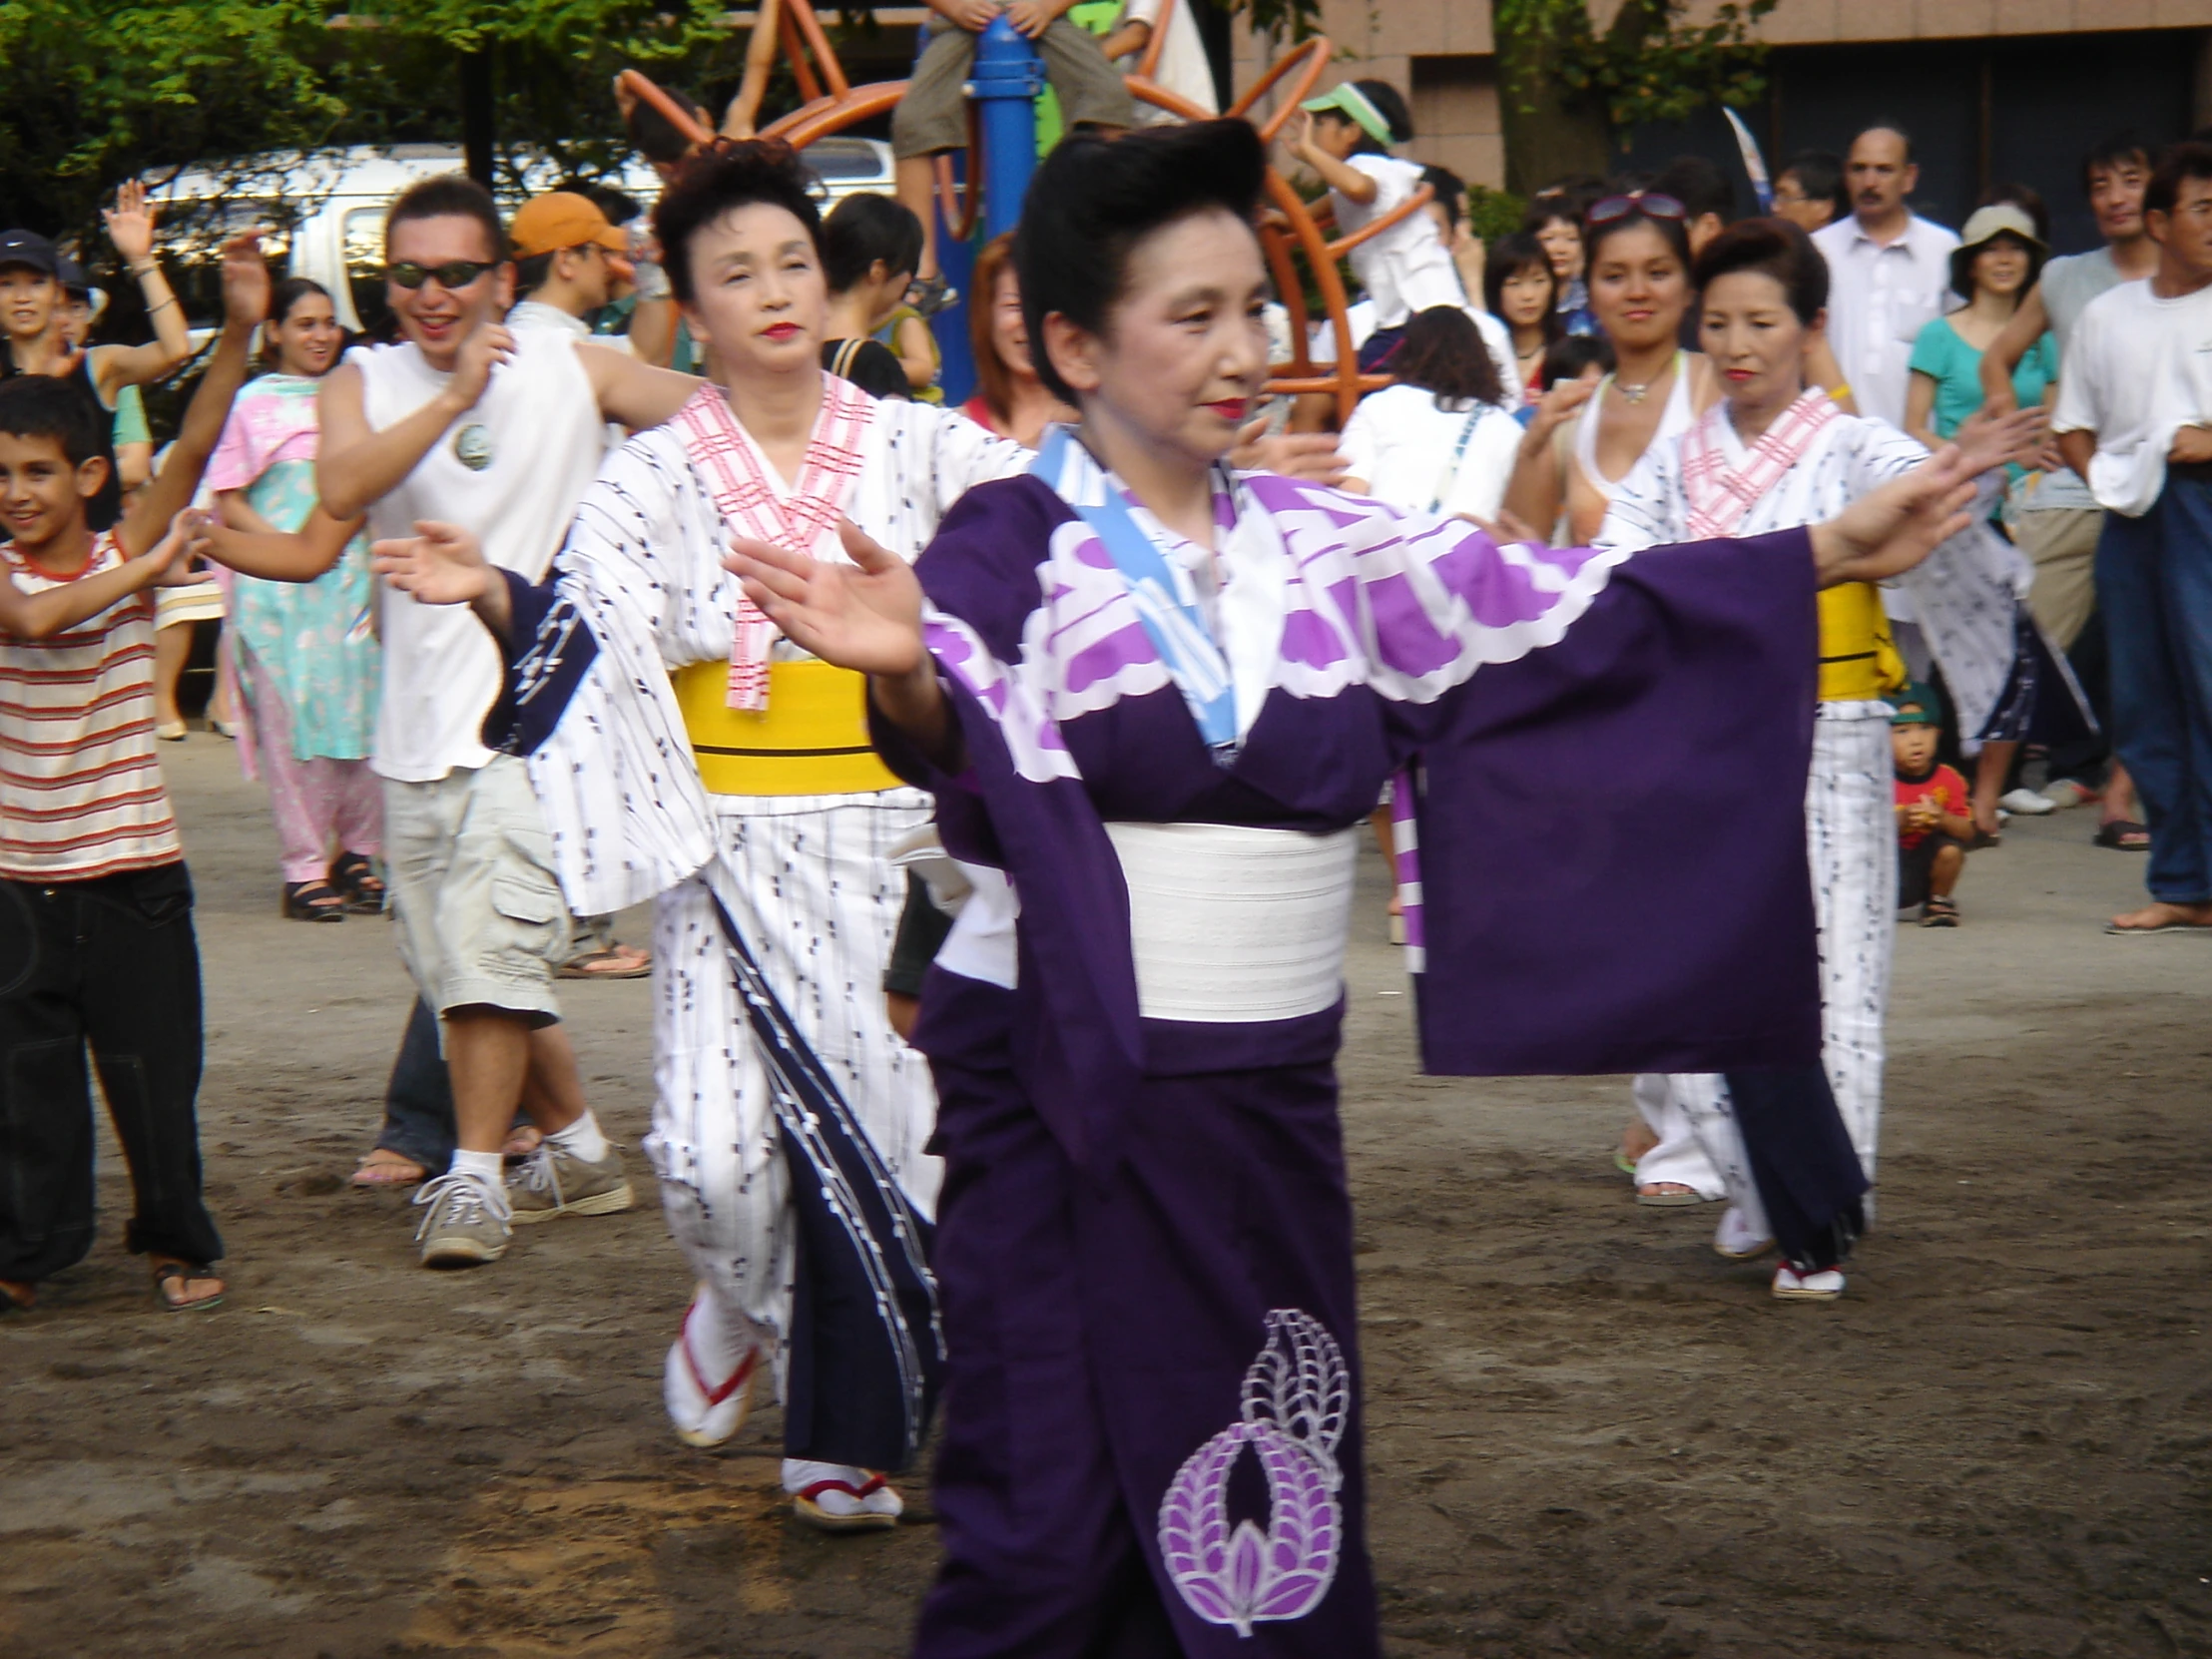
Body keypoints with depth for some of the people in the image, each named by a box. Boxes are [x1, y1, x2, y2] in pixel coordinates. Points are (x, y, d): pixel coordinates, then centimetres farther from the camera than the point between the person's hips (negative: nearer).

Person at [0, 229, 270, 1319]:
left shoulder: (128, 551, -1)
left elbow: (194, 448, -14)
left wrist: (239, 331, -24)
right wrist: (138, 575, -20)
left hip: (132, 868, -1)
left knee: (152, 1068, 6)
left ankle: (177, 1240, 20)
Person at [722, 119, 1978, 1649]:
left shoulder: (1324, 545, 7)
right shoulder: (1015, 546, -7)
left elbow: (1570, 619, 6)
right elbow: (973, 750, -24)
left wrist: (1830, 558, 1)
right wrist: (908, 676, -48)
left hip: (1268, 1095, 5)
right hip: (1069, 1092, -5)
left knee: (1268, 1508, 9)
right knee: (1058, 1527, -3)